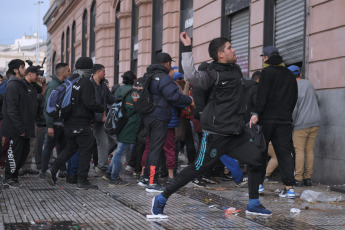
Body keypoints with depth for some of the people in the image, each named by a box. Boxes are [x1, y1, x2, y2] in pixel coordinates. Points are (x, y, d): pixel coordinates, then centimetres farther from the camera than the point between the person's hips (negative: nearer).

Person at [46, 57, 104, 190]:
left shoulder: (69, 80, 10)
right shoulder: (86, 83, -14)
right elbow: (90, 103, -20)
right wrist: (103, 109, -5)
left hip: (68, 122, 8)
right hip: (81, 124, -8)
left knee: (70, 148, 19)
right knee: (86, 150, 2)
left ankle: (53, 171, 6)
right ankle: (82, 181, 3)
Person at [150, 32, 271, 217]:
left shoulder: (236, 70, 13)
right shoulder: (214, 74, -13)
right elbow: (191, 75, -31)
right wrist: (187, 48, -30)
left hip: (237, 132, 8)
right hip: (216, 134, -8)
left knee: (256, 160, 1)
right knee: (198, 168, -5)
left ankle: (253, 205, 13)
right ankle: (161, 198, 5)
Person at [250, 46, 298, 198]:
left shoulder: (267, 71, -4)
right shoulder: (290, 75, 15)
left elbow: (262, 95, -15)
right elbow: (294, 98, 18)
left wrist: (256, 113, -17)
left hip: (267, 118, -5)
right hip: (285, 120, 5)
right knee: (284, 152, 3)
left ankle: (258, 184, 8)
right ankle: (289, 187, -5)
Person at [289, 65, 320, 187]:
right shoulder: (308, 83, 9)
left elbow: (293, 109, -14)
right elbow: (315, 98, 26)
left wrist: (290, 125, -4)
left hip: (301, 124, -5)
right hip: (315, 122, 5)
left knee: (299, 151, -2)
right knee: (310, 150, 7)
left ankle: (298, 179, -5)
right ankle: (308, 178, 7)